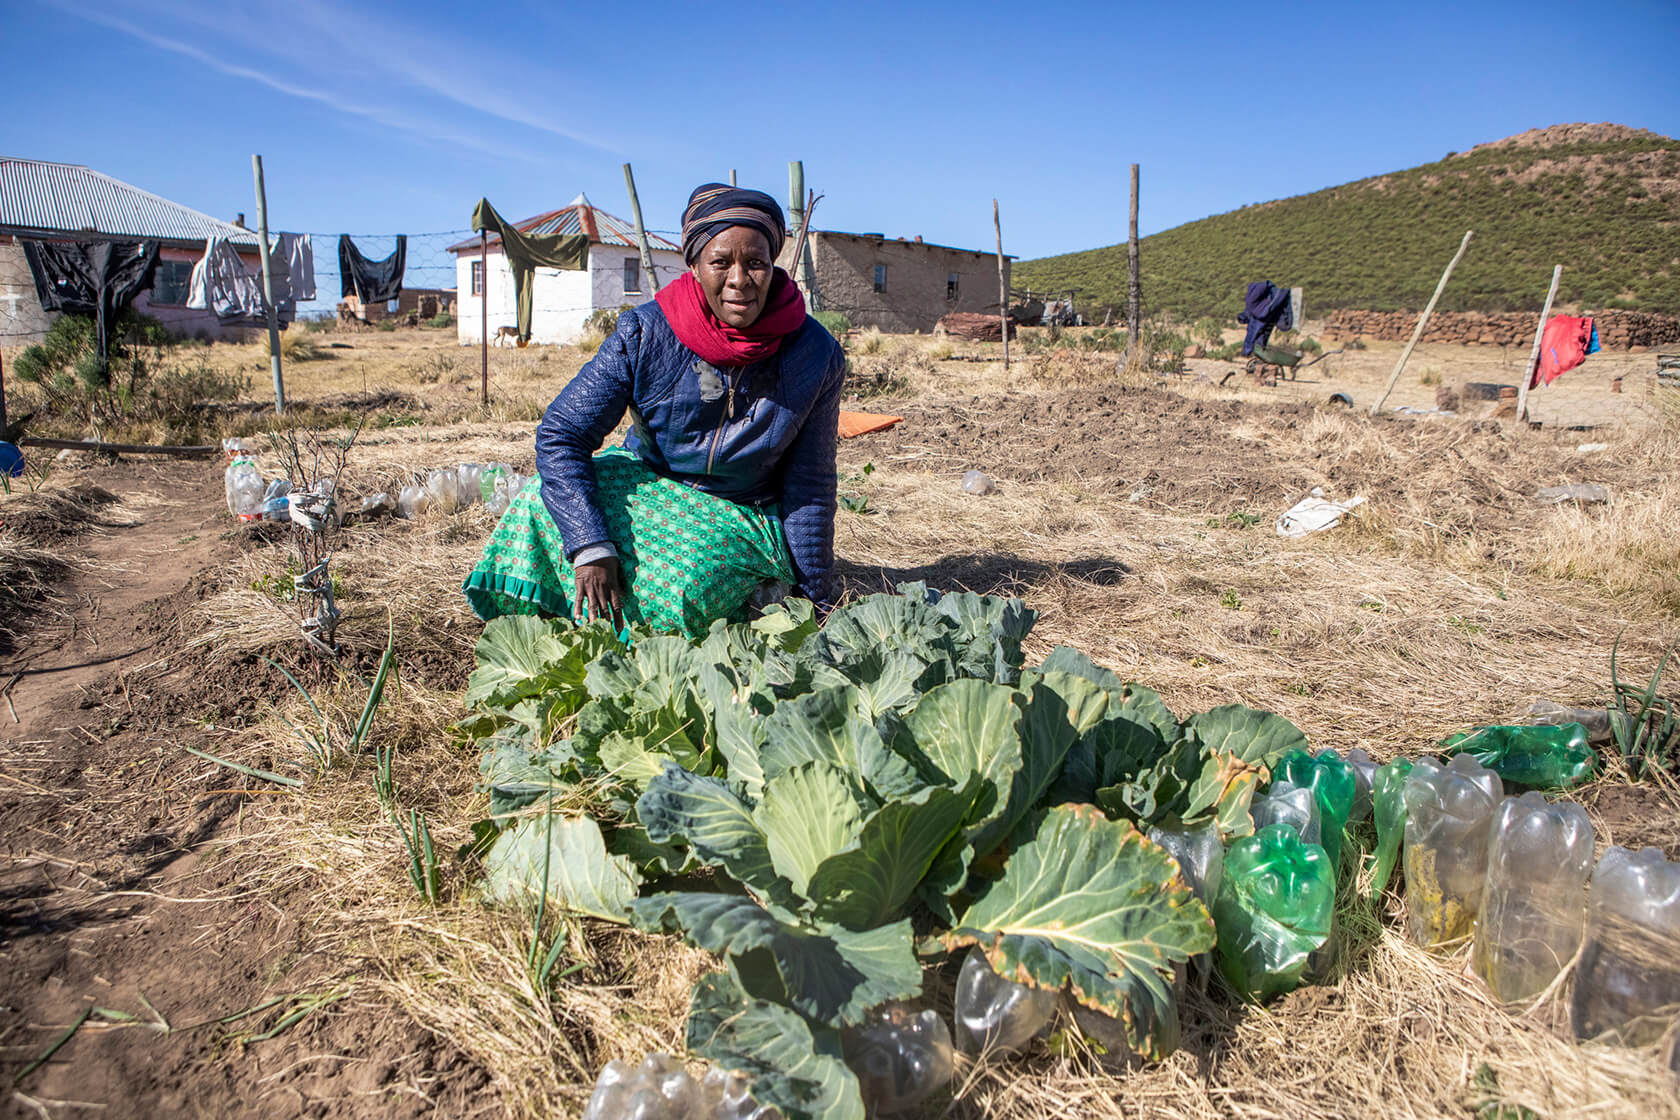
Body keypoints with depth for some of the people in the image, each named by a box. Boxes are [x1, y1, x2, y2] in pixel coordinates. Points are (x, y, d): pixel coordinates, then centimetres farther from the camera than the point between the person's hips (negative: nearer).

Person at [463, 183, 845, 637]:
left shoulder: (817, 355, -16)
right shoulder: (645, 334, -19)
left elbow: (810, 485, -8)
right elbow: (560, 434, -18)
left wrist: (814, 599, -5)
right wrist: (591, 548, -31)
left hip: (743, 516, -1)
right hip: (647, 482, 2)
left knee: (684, 595, -32)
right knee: (542, 502, -24)